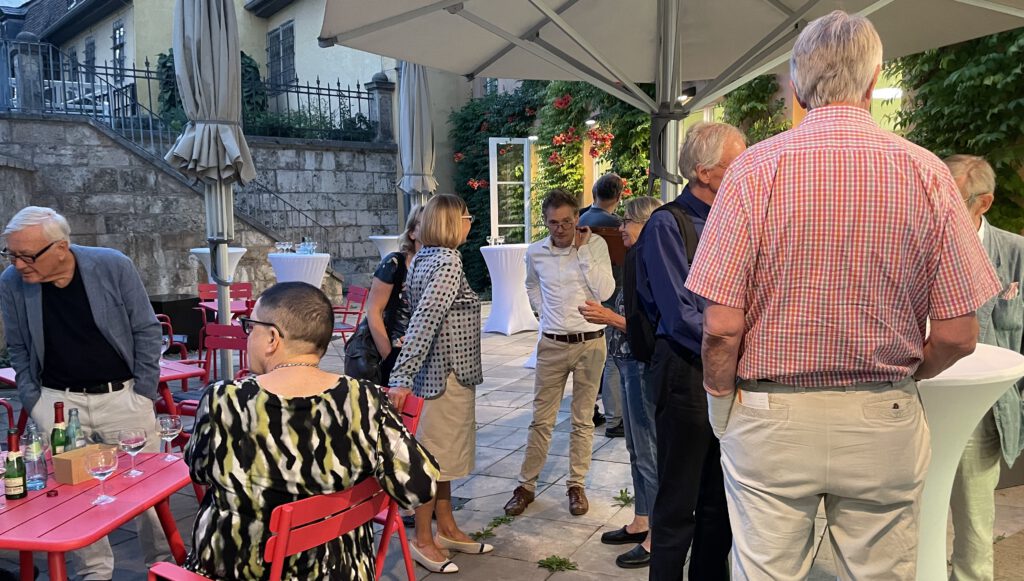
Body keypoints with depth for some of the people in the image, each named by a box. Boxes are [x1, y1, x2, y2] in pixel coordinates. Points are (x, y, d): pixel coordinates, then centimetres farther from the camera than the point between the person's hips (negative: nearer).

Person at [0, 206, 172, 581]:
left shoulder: (113, 267, -11)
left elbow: (146, 331, -3)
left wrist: (144, 393, -4)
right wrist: (33, 402, 2)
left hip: (123, 396, -2)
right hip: (59, 400, 2)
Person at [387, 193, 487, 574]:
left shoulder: (424, 258, 9)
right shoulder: (448, 261, -18)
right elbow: (423, 320, -26)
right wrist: (401, 377, -29)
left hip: (444, 372, 9)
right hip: (446, 375, -9)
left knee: (443, 453, 18)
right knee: (434, 455, 2)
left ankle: (446, 528, 31)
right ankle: (423, 540, 15)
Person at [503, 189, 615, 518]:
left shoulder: (595, 245, -6)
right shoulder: (535, 252, 1)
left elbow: (605, 292, -17)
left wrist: (582, 250, -18)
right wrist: (544, 314, 9)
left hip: (590, 343, -1)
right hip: (552, 345, 2)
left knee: (583, 420, 9)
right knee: (541, 419, 7)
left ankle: (576, 485, 22)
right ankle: (526, 486, 18)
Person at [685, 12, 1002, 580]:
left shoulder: (756, 167, -10)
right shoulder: (927, 173, -4)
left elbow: (721, 326, -13)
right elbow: (956, 336, -3)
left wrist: (719, 402, 4)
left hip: (771, 421, -2)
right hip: (885, 426, 2)